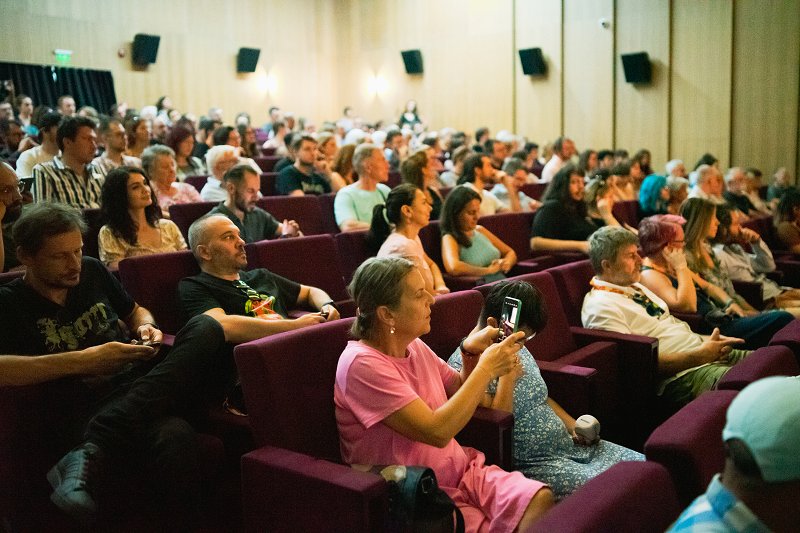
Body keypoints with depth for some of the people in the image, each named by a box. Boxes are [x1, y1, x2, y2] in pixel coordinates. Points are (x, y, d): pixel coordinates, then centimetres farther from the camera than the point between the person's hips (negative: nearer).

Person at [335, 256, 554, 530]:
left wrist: (474, 353, 1)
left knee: (541, 500, -20)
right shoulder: (362, 364, -18)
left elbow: (460, 391, 21)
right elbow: (437, 432, -24)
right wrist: (486, 368, -17)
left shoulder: (415, 346, 7)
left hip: (463, 470, 7)